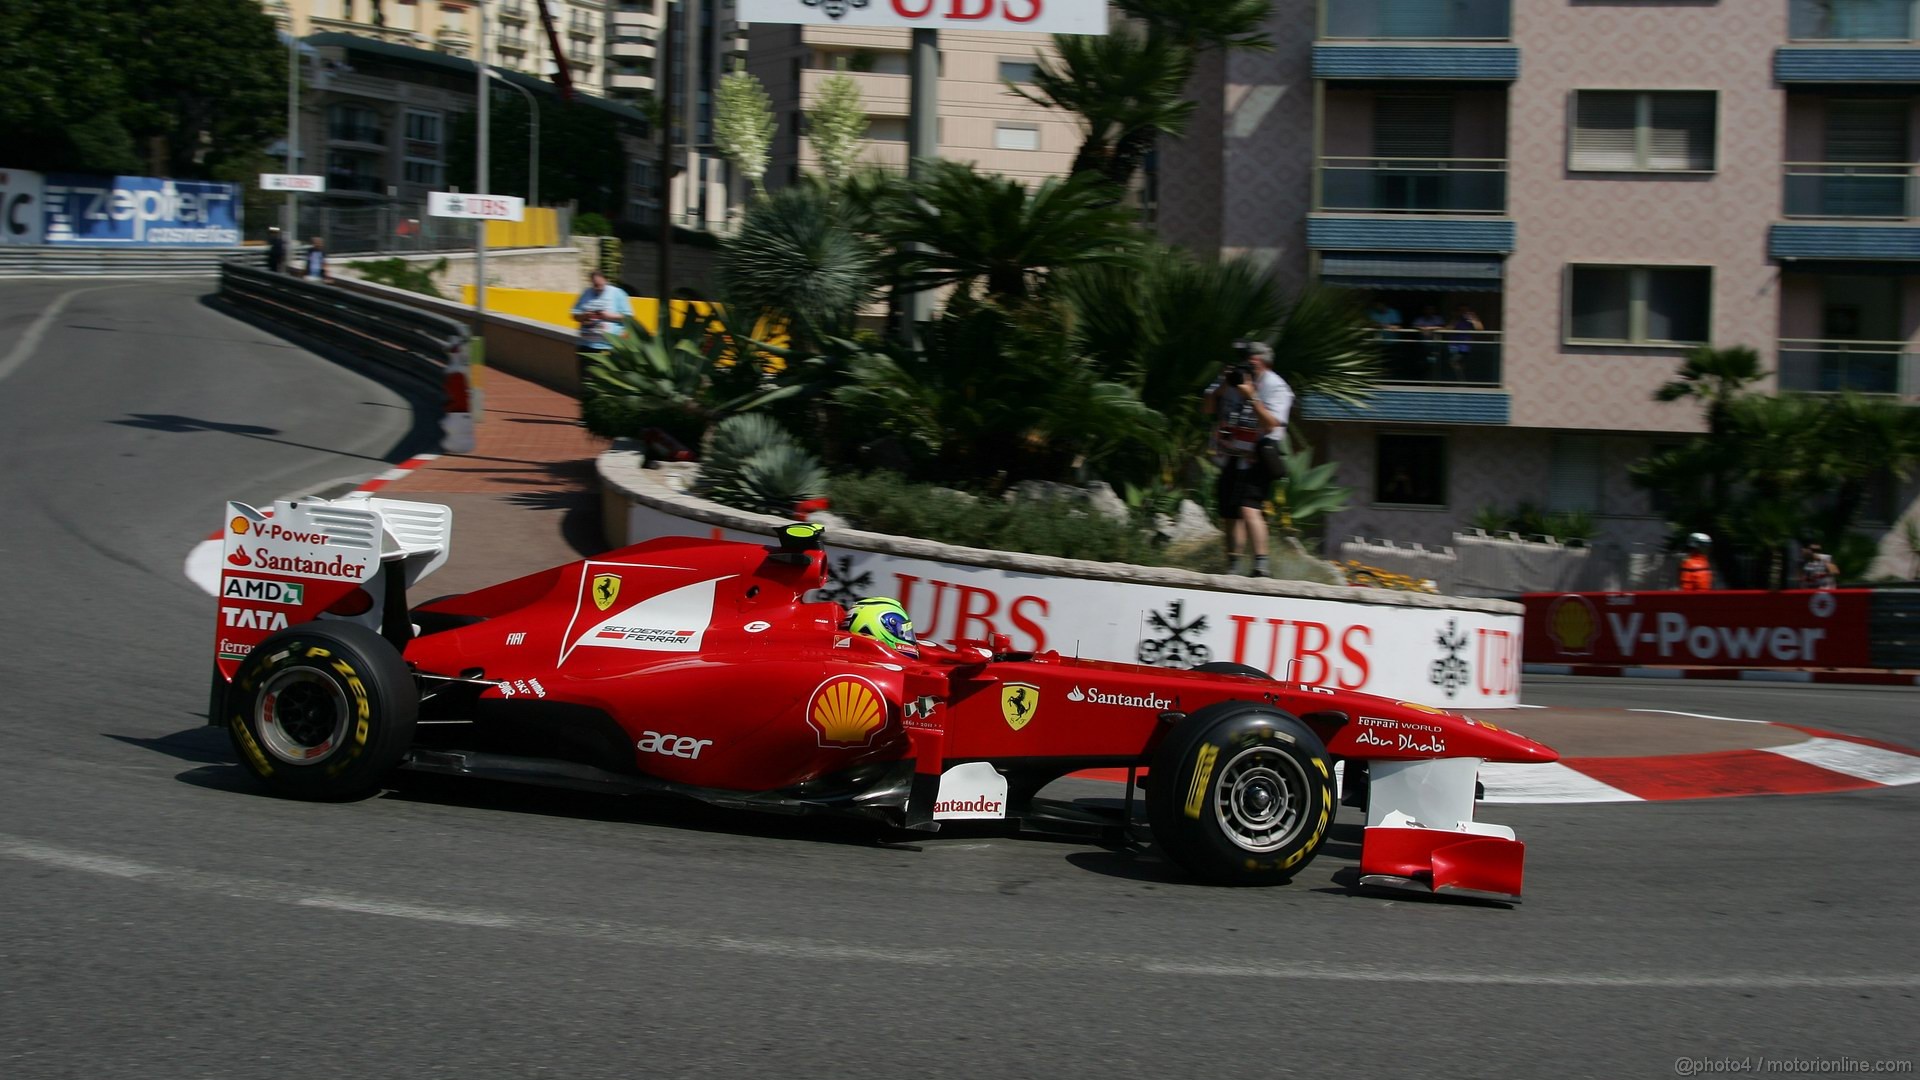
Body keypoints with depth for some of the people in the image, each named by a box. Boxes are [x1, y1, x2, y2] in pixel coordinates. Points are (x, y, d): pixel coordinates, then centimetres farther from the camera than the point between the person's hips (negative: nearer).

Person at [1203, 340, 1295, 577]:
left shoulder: (1276, 387, -9)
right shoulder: (1234, 376, 7)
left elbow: (1271, 423, -20)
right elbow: (1209, 407, 8)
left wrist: (1251, 396, -27)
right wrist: (1222, 387, -10)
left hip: (1257, 460, -7)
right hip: (1231, 458, 7)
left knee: (1248, 508, -24)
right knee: (1229, 514, 12)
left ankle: (1261, 565, -27)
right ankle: (1235, 567, 24)